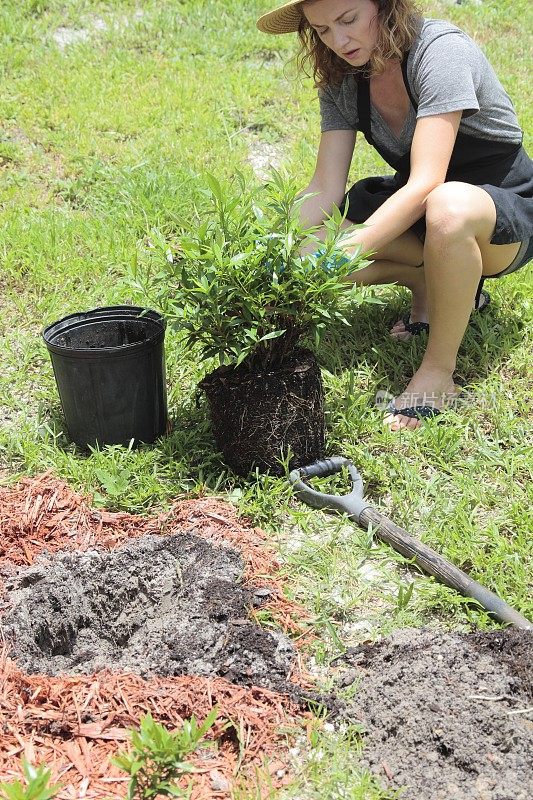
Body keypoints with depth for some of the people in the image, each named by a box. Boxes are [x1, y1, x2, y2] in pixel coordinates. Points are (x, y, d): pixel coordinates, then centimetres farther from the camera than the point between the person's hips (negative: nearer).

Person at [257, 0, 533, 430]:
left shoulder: (440, 48, -24)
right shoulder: (341, 81, -4)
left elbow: (426, 185, -34)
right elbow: (325, 189, -11)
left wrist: (346, 250, -45)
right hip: (417, 212, 6)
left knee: (447, 207, -42)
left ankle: (439, 373, -22)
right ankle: (430, 285, 6)